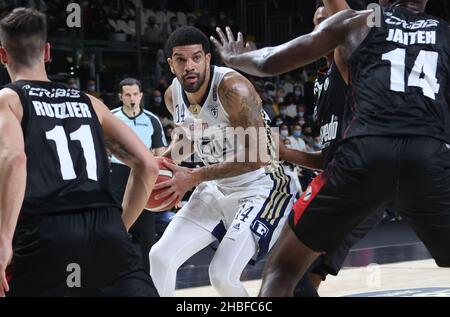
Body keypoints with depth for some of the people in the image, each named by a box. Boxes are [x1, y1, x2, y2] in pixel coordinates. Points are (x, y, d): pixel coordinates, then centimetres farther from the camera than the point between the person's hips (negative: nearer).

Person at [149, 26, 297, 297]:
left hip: (259, 188, -7)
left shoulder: (232, 88, -26)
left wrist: (195, 177, -28)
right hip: (216, 190, 8)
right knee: (160, 257, -1)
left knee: (222, 275, -20)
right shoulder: (173, 96, -3)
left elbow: (258, 155, -30)